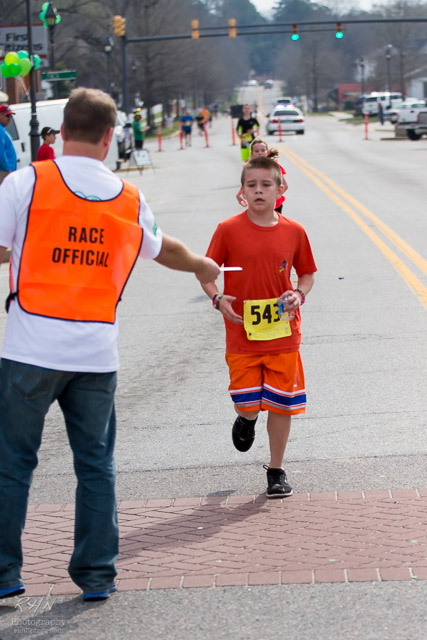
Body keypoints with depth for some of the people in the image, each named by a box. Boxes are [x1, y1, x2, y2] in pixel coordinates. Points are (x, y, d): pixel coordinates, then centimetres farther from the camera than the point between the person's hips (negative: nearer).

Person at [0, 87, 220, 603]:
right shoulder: (129, 199, 9)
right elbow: (164, 250, 27)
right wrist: (202, 267, 48)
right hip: (97, 352, 3)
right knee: (96, 464, 12)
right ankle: (97, 575, 16)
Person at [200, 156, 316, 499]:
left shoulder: (294, 232, 1)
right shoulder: (229, 230, -5)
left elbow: (307, 273, 13)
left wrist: (299, 294, -8)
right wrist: (218, 298, -17)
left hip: (283, 333, 1)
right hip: (242, 334, -1)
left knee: (281, 404, 4)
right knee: (247, 404, -5)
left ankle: (277, 470, 21)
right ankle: (247, 420, 34)